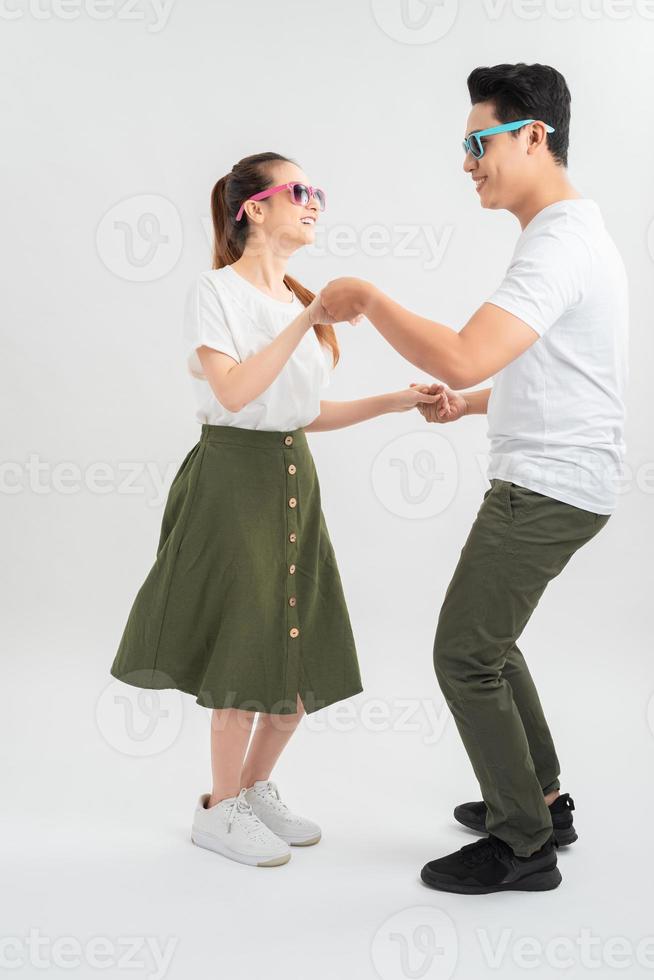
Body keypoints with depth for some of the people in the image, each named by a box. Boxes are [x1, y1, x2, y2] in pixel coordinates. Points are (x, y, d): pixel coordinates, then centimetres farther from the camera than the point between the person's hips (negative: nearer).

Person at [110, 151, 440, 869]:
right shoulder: (214, 292, -6)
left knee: (304, 654, 8)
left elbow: (307, 414, 14)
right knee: (246, 650, -4)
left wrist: (393, 402, 5)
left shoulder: (299, 301, 14)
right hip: (233, 479, -7)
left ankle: (256, 789, 27)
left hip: (293, 483, 7)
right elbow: (235, 392, -21)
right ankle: (219, 810, 15)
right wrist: (305, 322, -23)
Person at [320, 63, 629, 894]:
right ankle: (541, 801, 31)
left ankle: (523, 847, 9)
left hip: (545, 490, -11)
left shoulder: (559, 243, -19)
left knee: (465, 655, -4)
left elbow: (463, 357, -31)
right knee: (486, 643, 19)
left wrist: (366, 297, -19)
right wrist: (472, 404, 15)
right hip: (548, 482, 11)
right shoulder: (572, 232, 16)